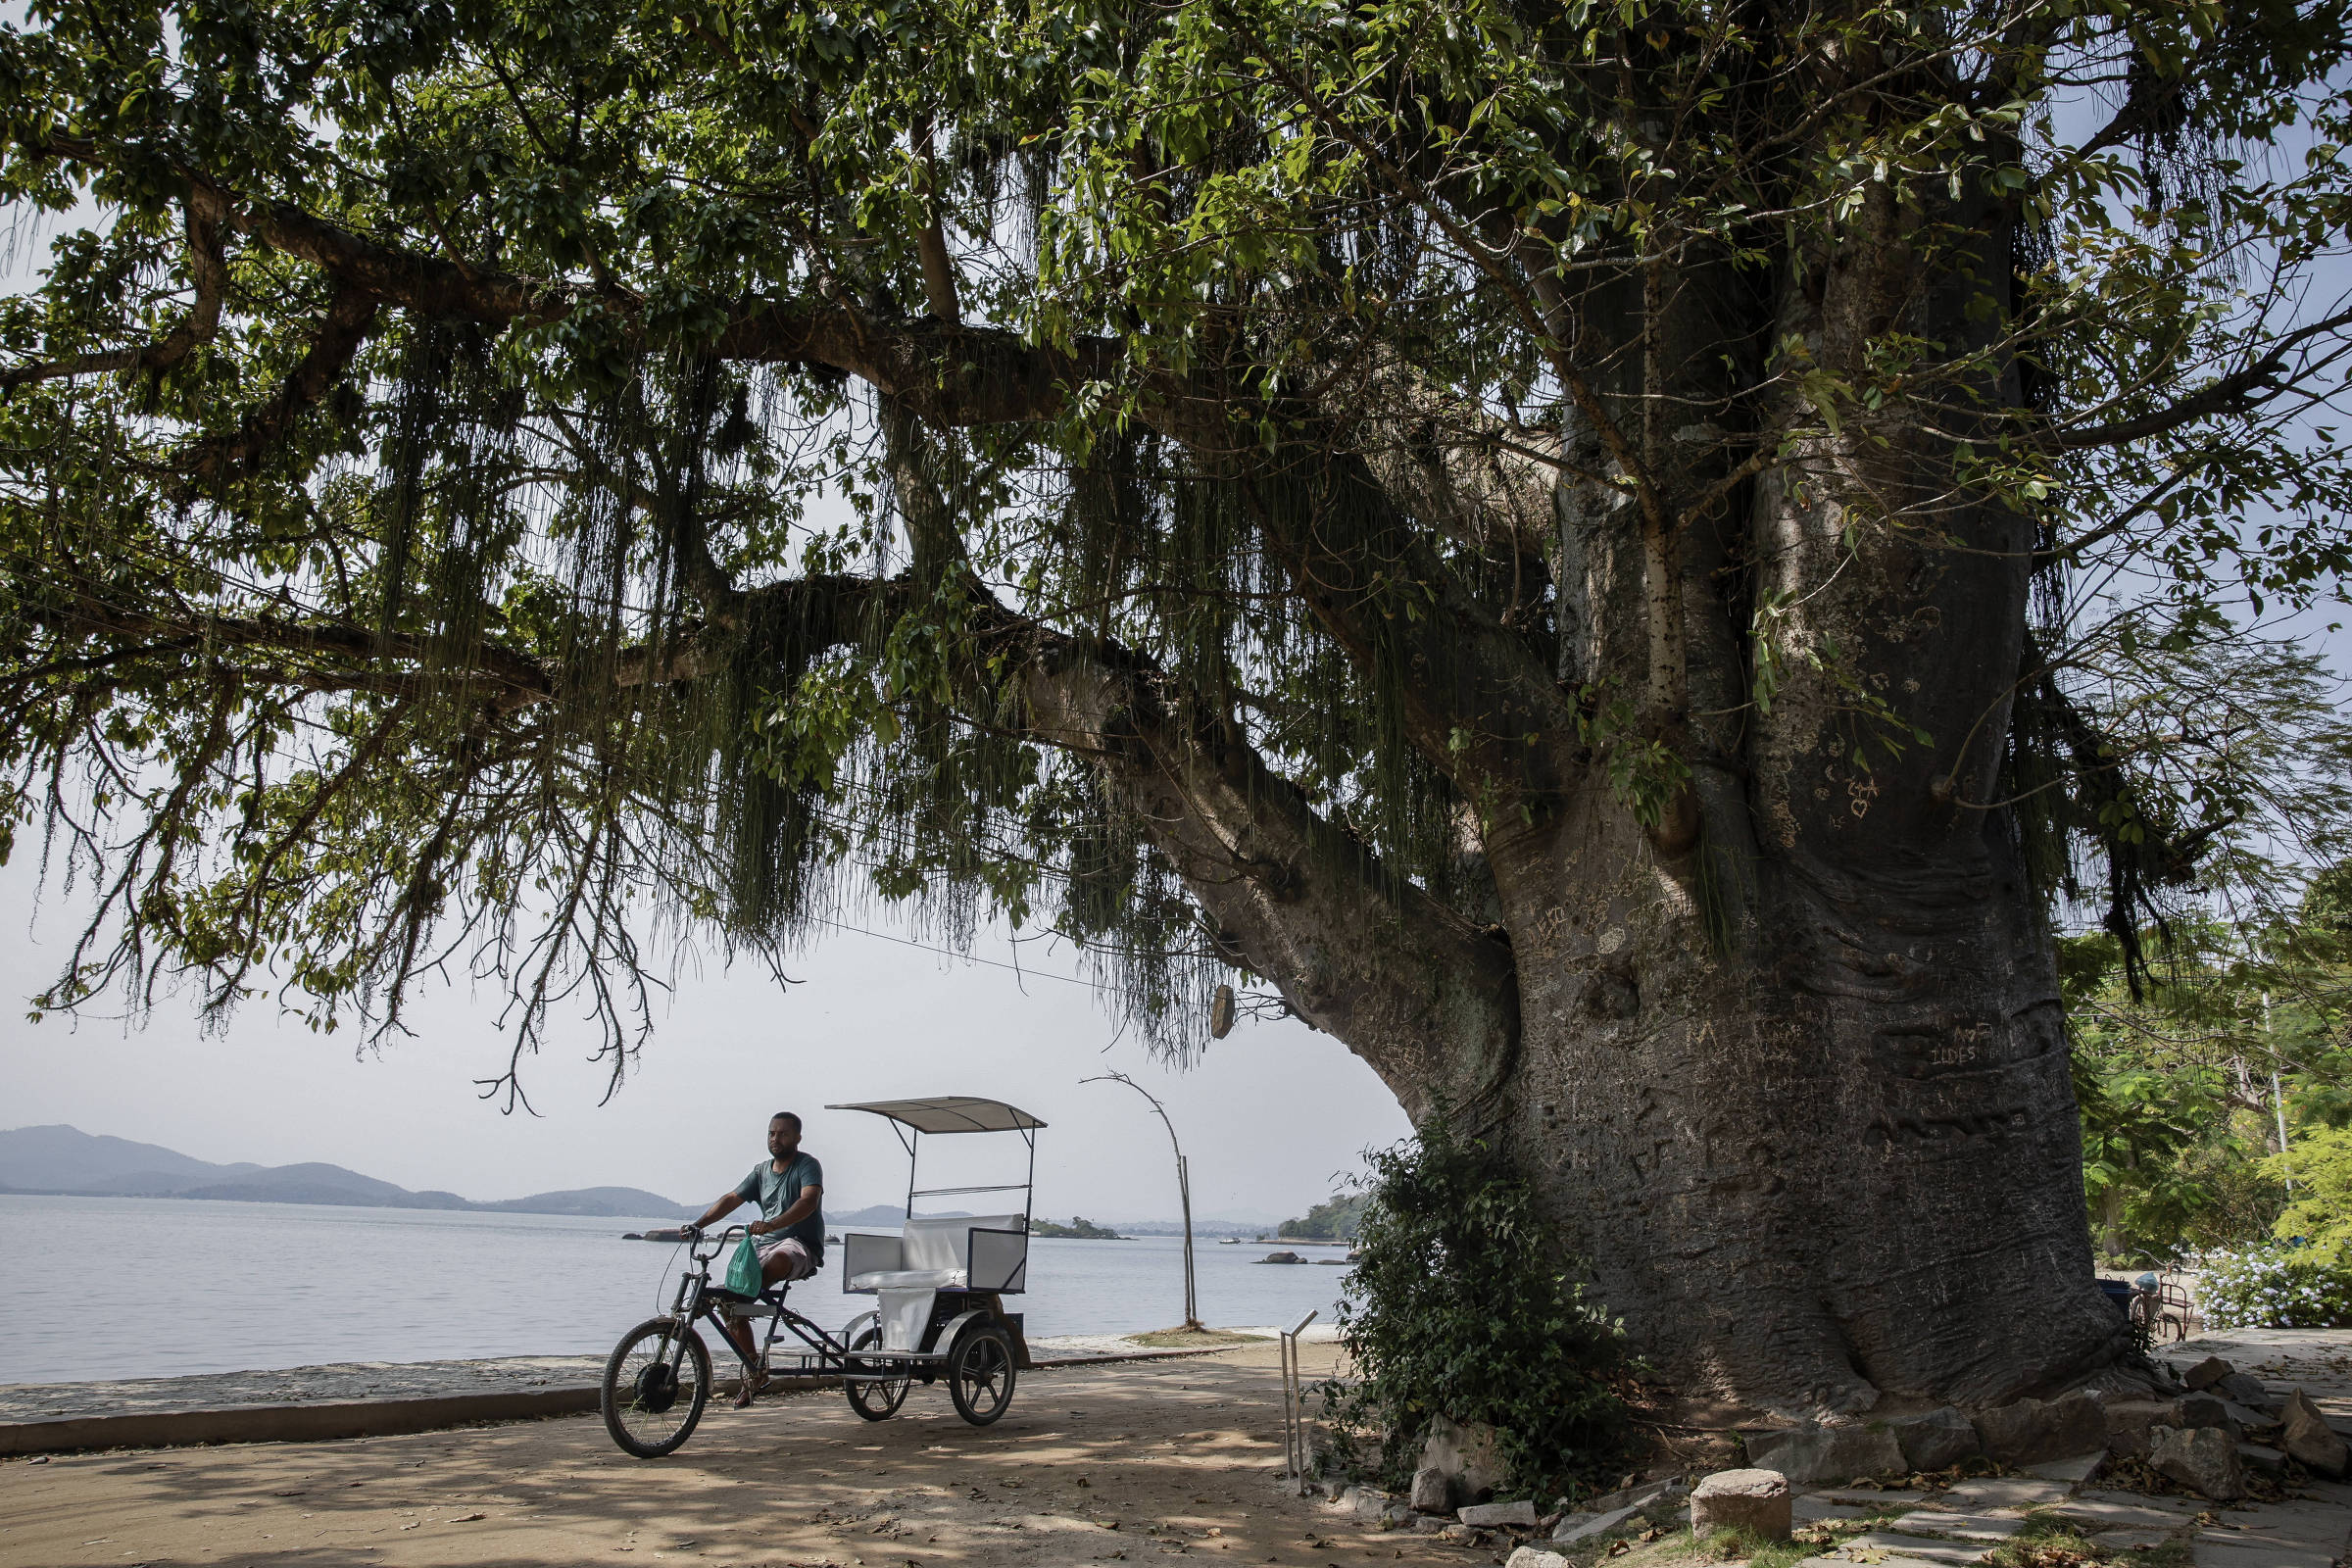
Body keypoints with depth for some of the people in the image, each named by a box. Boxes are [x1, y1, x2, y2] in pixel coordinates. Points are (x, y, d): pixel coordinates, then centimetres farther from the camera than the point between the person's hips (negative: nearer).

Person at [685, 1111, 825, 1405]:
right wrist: (698, 1224, -6)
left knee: (778, 1259, -41)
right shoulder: (762, 1171, 17)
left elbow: (809, 1200, -22)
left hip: (800, 1247, -6)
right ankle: (754, 1372, 4)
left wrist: (772, 1224, -38)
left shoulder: (808, 1165, -4)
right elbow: (732, 1199, 10)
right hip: (764, 1246, 7)